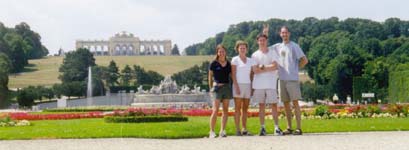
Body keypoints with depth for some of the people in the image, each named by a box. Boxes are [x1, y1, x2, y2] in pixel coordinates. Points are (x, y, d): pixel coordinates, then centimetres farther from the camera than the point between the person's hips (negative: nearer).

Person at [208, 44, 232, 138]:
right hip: (217, 87, -4)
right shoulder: (214, 63, -1)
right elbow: (210, 76, 5)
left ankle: (222, 131, 11)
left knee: (225, 110, 5)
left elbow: (231, 75, 15)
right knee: (215, 110, -10)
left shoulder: (228, 64, 9)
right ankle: (212, 132, -6)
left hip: (227, 87, 4)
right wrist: (211, 88, 2)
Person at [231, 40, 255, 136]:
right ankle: (237, 130, -6)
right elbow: (233, 74, -5)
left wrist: (252, 87, 6)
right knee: (238, 108, -5)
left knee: (245, 108, 4)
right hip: (238, 85, -4)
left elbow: (251, 74, 14)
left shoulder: (250, 61, 14)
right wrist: (236, 86, -14)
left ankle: (244, 129, 7)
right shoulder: (235, 60, 1)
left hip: (248, 85, 5)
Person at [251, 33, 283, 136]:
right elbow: (255, 70, -4)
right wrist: (269, 69, -6)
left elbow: (275, 66, -7)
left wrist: (262, 67, -9)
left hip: (271, 84, -1)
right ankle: (262, 128, 7)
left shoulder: (272, 53, 7)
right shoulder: (255, 55, 8)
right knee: (261, 105, 4)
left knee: (274, 105, -4)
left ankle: (276, 127, -2)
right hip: (259, 84, 1)